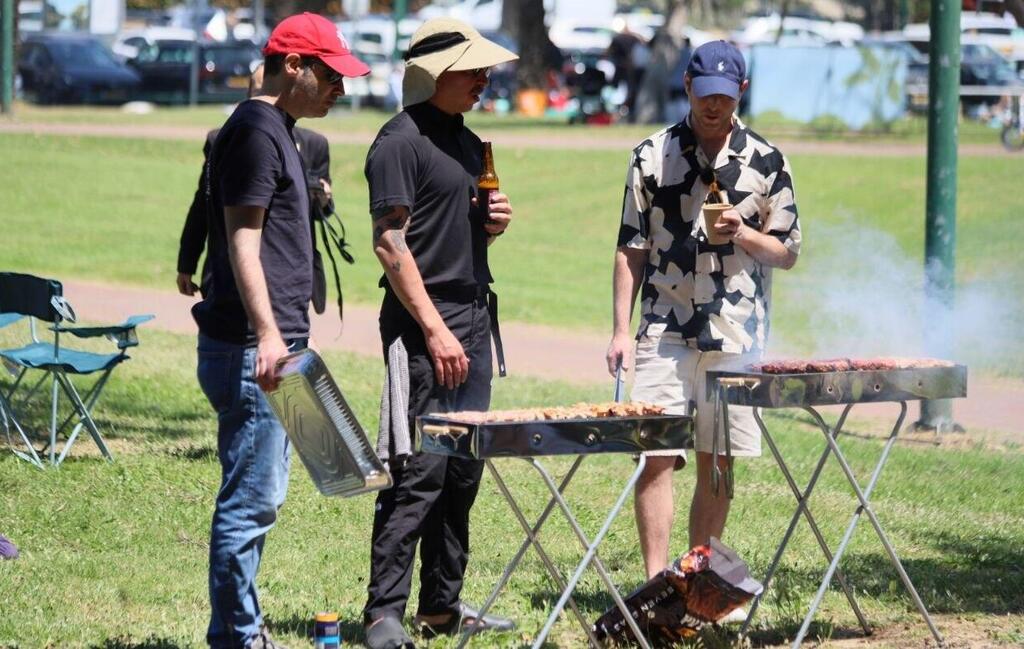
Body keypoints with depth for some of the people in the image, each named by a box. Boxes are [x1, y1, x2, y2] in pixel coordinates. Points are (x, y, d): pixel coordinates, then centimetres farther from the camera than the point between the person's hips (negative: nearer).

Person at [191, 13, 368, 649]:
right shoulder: (256, 132, -12)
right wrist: (266, 334, -26)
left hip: (269, 347, 10)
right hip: (251, 351, -10)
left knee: (258, 496, 14)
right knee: (252, 499, -7)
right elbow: (242, 241, -19)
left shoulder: (276, 132, 18)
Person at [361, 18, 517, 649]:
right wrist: (436, 329, -19)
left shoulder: (469, 143, 16)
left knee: (464, 468, 11)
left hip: (474, 316, 9)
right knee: (418, 469, -10)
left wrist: (492, 224, 3)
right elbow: (391, 243, -15)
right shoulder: (401, 141, -10)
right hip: (423, 319, -9)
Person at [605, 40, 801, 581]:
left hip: (737, 336, 1)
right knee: (657, 458, -8)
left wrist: (743, 234, -12)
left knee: (718, 464, 5)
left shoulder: (766, 162, 4)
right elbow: (630, 250, 6)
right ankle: (656, 582, -8)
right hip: (665, 335, -1)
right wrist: (621, 330, 0)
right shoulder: (653, 156, 4)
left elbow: (787, 253, 8)